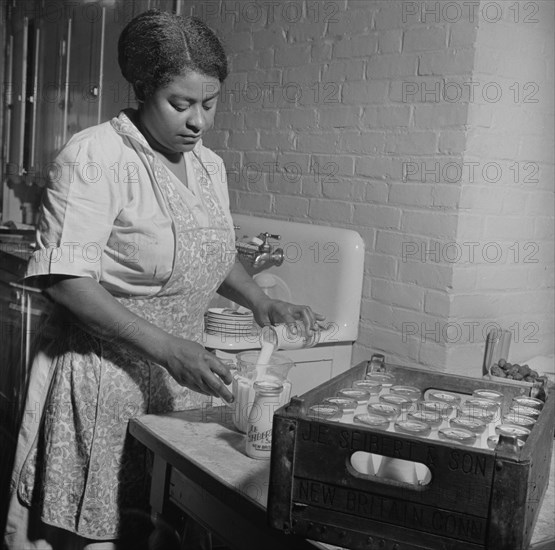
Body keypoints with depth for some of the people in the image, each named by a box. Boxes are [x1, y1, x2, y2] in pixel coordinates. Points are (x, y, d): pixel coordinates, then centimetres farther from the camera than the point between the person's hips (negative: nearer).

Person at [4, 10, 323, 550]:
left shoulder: (209, 166, 9)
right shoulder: (95, 155, -13)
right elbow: (64, 277, -19)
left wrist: (260, 302, 3)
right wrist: (166, 347, -24)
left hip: (180, 381, 6)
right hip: (102, 380, -6)